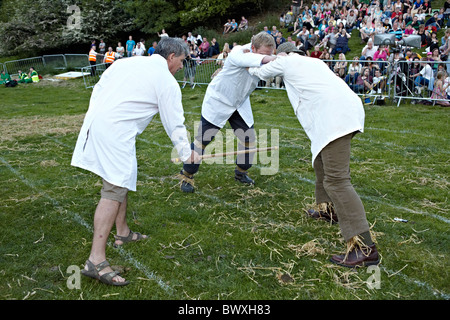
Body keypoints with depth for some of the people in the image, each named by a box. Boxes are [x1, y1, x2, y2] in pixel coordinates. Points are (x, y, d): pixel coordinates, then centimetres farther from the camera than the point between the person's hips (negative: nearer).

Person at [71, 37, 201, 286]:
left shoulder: (126, 62, 18)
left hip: (95, 122, 9)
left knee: (123, 181, 21)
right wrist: (187, 154, 17)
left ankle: (123, 232, 34)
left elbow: (98, 89, 18)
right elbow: (175, 124, 4)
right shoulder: (167, 82, 0)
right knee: (114, 190, -10)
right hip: (116, 132, -9)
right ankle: (96, 260, -13)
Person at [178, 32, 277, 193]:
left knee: (248, 138, 4)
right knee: (202, 139, -3)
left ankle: (241, 172, 26)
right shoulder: (238, 52, -26)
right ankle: (187, 175, 12)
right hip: (218, 101, -6)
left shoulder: (254, 57, -7)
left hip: (240, 104, 6)